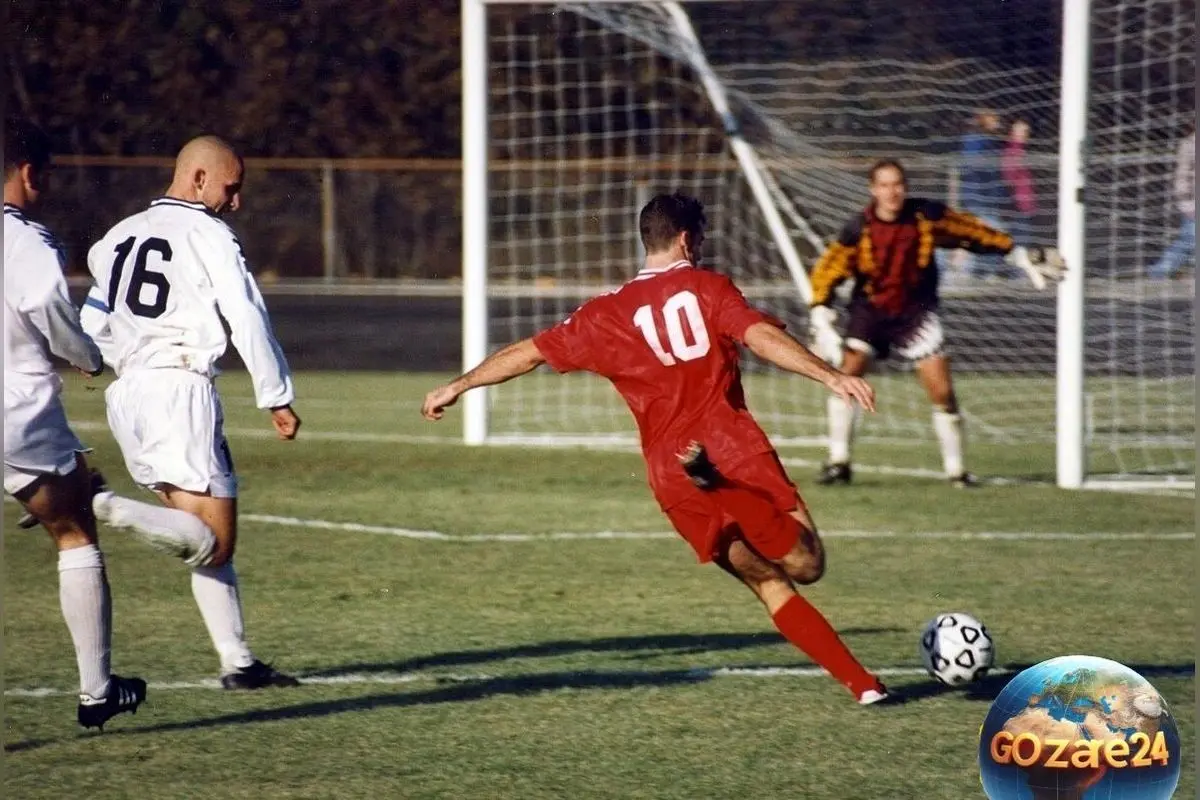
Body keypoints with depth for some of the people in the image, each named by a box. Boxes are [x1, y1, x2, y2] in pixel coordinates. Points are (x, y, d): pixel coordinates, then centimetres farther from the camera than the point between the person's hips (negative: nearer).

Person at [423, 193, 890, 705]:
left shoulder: (607, 314, 14)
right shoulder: (707, 288, 5)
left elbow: (529, 353, 19)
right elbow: (761, 337, -11)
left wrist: (459, 386, 31)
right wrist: (831, 377, -18)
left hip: (669, 472, 4)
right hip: (734, 447, -4)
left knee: (772, 587, 11)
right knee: (806, 565, -3)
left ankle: (860, 682, -1)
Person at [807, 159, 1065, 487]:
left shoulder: (926, 216, -12)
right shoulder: (858, 229, -15)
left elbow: (974, 233, 0)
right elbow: (825, 275, -10)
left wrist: (1023, 257, 5)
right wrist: (821, 322, -21)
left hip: (916, 312, 0)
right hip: (870, 309, 0)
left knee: (942, 391, -8)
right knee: (847, 373, -18)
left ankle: (955, 468, 7)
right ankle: (838, 462, -8)